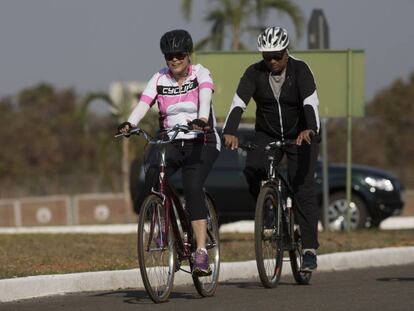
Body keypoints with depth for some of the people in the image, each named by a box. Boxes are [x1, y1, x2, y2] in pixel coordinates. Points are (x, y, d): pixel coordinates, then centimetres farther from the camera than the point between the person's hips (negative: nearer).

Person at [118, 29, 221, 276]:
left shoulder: (200, 74, -3)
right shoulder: (159, 79, 3)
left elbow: (205, 97, -24)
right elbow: (144, 103, -12)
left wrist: (201, 120, -45)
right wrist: (130, 124, -33)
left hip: (201, 144, -3)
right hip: (171, 143, 3)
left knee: (193, 187, -26)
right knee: (151, 180, -25)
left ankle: (202, 252, -28)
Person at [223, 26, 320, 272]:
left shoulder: (300, 70, -18)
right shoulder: (255, 73, -11)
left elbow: (311, 103, -32)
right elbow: (238, 104, -23)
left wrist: (310, 130, -52)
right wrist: (229, 132, -41)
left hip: (301, 137, -2)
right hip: (267, 136, 2)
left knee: (304, 188, -13)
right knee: (252, 170, -25)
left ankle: (310, 250, -12)